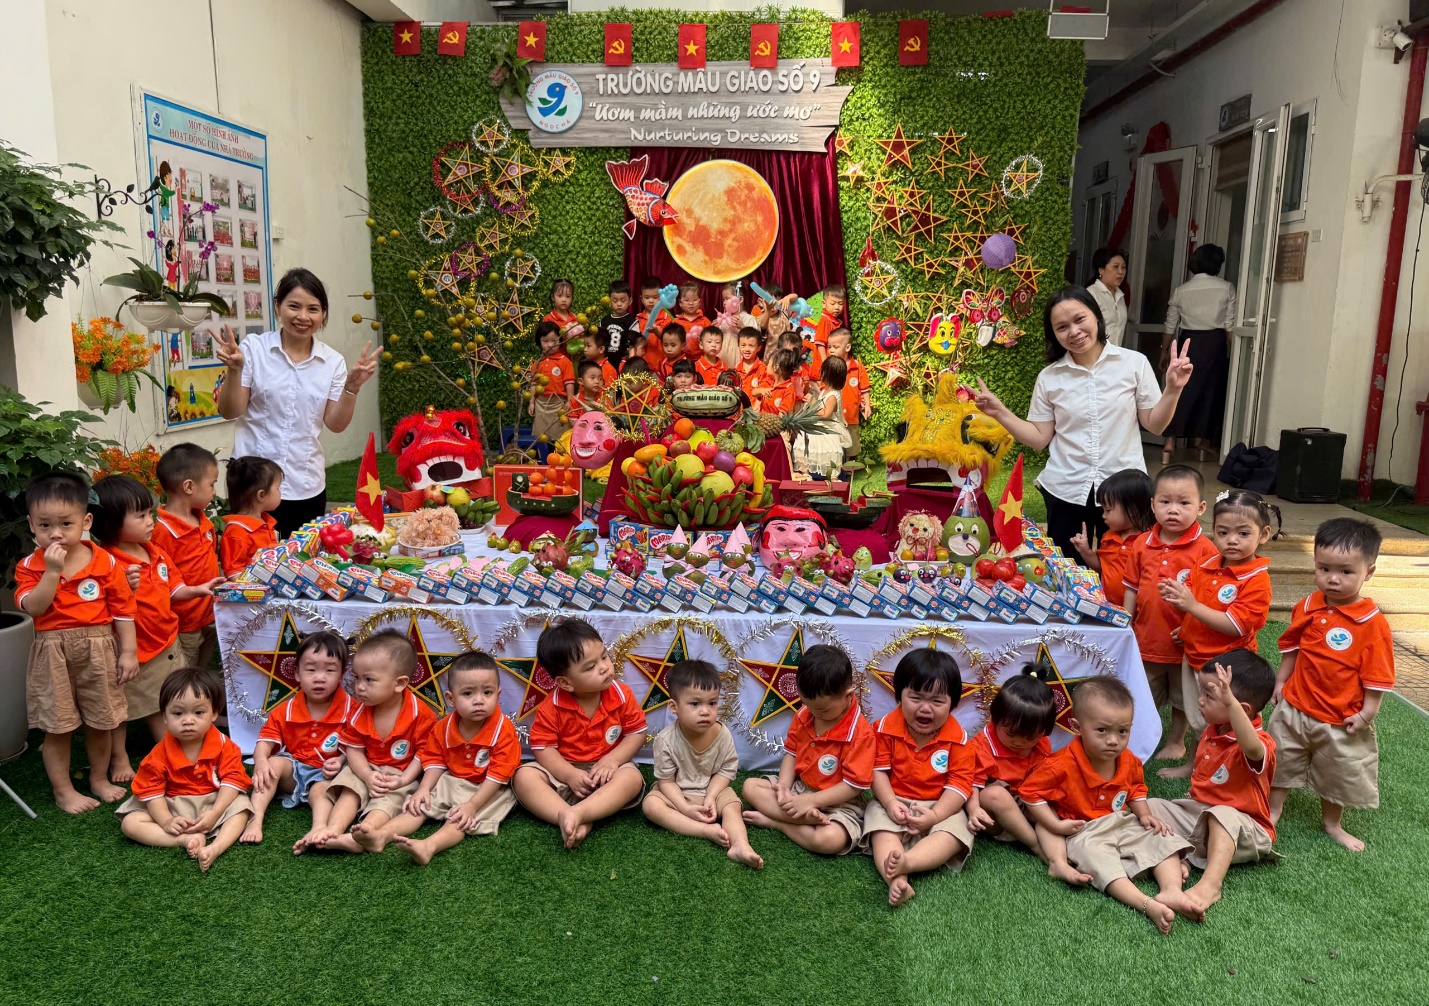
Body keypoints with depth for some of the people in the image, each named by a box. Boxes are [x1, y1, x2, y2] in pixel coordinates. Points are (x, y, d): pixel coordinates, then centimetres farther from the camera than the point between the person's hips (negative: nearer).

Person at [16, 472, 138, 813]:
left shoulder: (105, 562, -5)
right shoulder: (30, 566, -3)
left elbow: (122, 609, -1)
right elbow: (33, 607, -17)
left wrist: (128, 651, -3)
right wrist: (52, 571, -25)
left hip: (99, 651, 1)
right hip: (53, 654, 0)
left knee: (100, 722, 14)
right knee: (58, 728, 6)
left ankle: (99, 779, 33)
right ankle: (63, 791, 22)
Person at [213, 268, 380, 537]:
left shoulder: (332, 361, 4)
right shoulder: (254, 348, -3)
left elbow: (336, 424, 3)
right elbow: (230, 413, -2)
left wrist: (352, 386, -10)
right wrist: (235, 370, -16)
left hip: (308, 487, 2)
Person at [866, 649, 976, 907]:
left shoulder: (957, 738, -10)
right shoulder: (887, 728, -8)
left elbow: (960, 783, -12)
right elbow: (879, 770, -5)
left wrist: (935, 815, -24)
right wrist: (890, 803, -21)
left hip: (940, 808, 0)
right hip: (895, 803, 0)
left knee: (954, 833, -28)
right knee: (882, 828, -28)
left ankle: (905, 862, -45)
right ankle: (896, 879, -49)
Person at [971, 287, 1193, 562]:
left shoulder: (1134, 363, -4)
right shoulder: (1049, 377, -1)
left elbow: (1154, 424, -1)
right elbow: (1040, 439, 1)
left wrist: (1173, 390, -16)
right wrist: (1000, 413, -8)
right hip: (1066, 491, 1)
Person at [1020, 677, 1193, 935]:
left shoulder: (1129, 762, -2)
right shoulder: (1064, 765, -23)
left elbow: (1135, 789, 20)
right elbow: (1031, 791, -15)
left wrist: (1144, 814, 2)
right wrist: (1056, 825, -19)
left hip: (1124, 825, 7)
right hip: (1084, 834, -7)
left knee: (1162, 840, -8)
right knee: (1099, 859, -33)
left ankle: (1171, 891, -26)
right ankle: (1147, 905, -47)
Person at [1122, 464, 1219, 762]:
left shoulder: (1204, 549, -16)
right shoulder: (1142, 544, -4)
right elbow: (1132, 588, 3)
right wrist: (1126, 627, 3)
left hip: (1185, 641, -3)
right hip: (1146, 638, 3)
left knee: (1182, 697, 19)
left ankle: (1176, 741, 38)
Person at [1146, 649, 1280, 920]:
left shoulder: (1261, 743, -20)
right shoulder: (1210, 732, 7)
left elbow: (1252, 749, -49)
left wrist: (1231, 703, -60)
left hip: (1242, 825, -9)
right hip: (1199, 812, 9)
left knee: (1221, 814, -40)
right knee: (1150, 806, -2)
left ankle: (1210, 883, -53)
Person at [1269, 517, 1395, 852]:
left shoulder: (1373, 623, -20)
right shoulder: (1308, 607, -9)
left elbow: (1376, 675, -14)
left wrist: (1367, 714, -15)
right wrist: (1281, 681, 6)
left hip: (1341, 720, -3)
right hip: (1296, 707, 3)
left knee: (1337, 774, 18)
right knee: (1281, 762, 18)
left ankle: (1333, 824, 41)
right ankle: (1272, 812, 38)